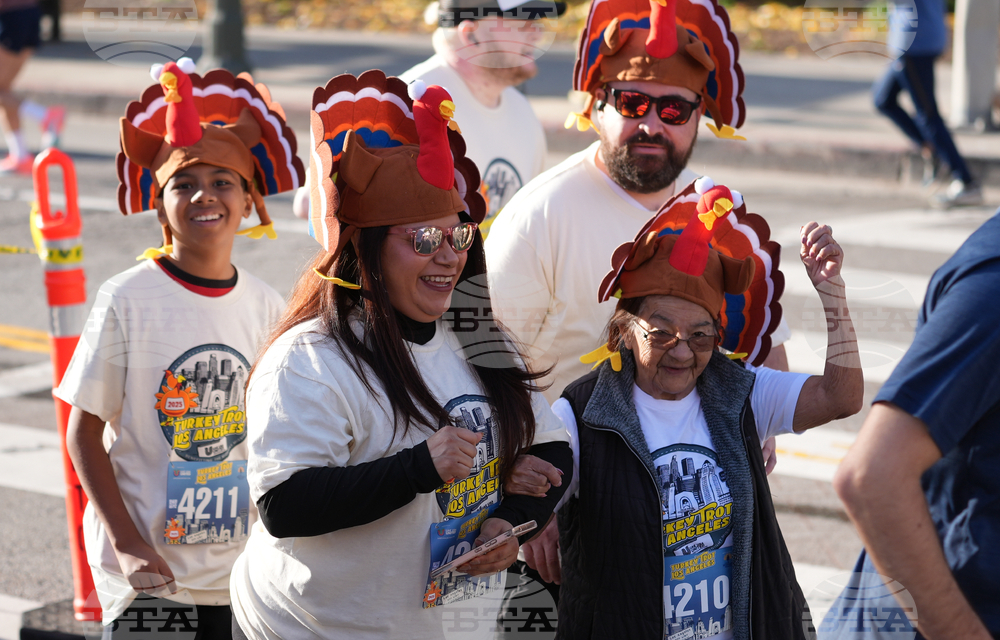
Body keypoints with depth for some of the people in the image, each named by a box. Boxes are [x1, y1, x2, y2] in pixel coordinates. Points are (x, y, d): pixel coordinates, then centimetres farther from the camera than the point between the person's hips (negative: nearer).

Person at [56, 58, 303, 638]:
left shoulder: (267, 307, 2)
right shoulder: (128, 300, -8)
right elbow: (84, 434, -5)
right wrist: (128, 544, -13)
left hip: (241, 565, 3)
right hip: (147, 570, -3)